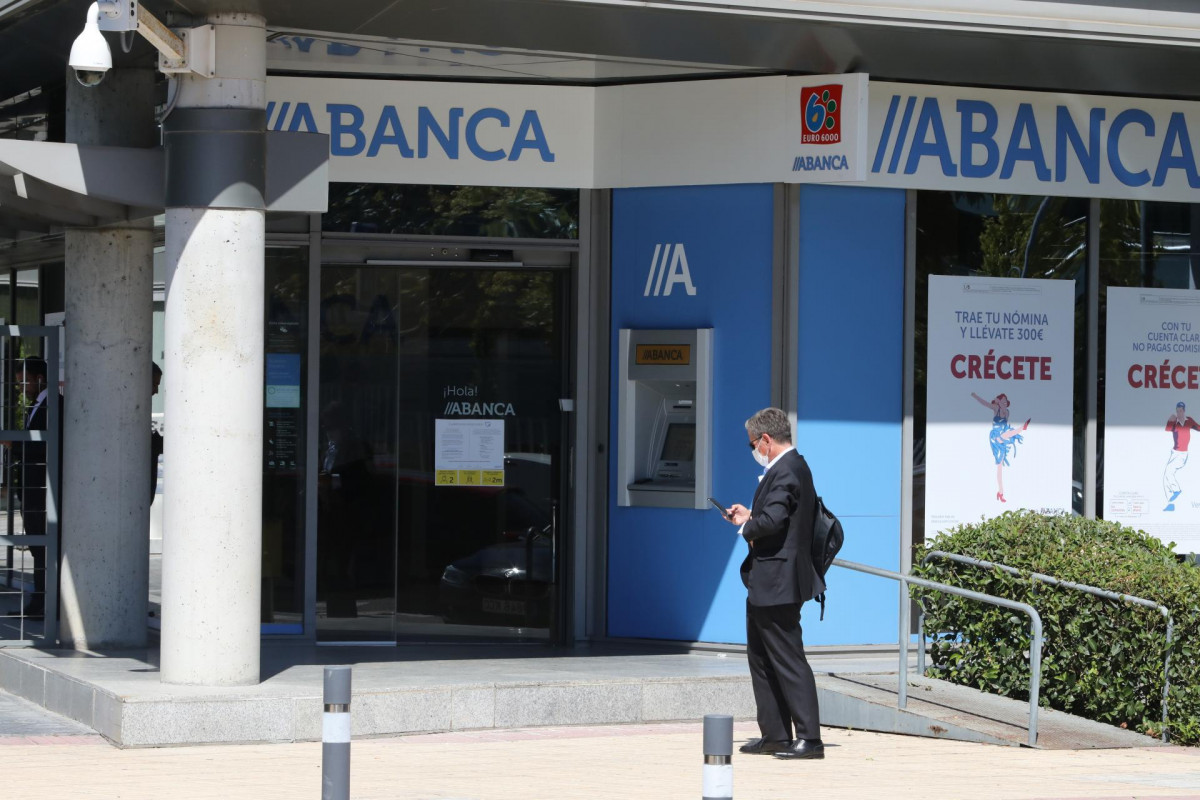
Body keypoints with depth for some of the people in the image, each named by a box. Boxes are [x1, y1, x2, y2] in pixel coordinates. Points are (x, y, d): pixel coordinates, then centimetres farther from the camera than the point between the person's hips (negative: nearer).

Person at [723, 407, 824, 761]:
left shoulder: (784, 472, -19)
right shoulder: (794, 467, 15)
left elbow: (772, 520, -29)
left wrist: (746, 526, -11)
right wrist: (750, 516, 13)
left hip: (776, 583, -11)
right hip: (767, 585, 11)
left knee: (788, 660, -8)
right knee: (761, 658, 17)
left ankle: (809, 738, -7)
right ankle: (775, 734, 22)